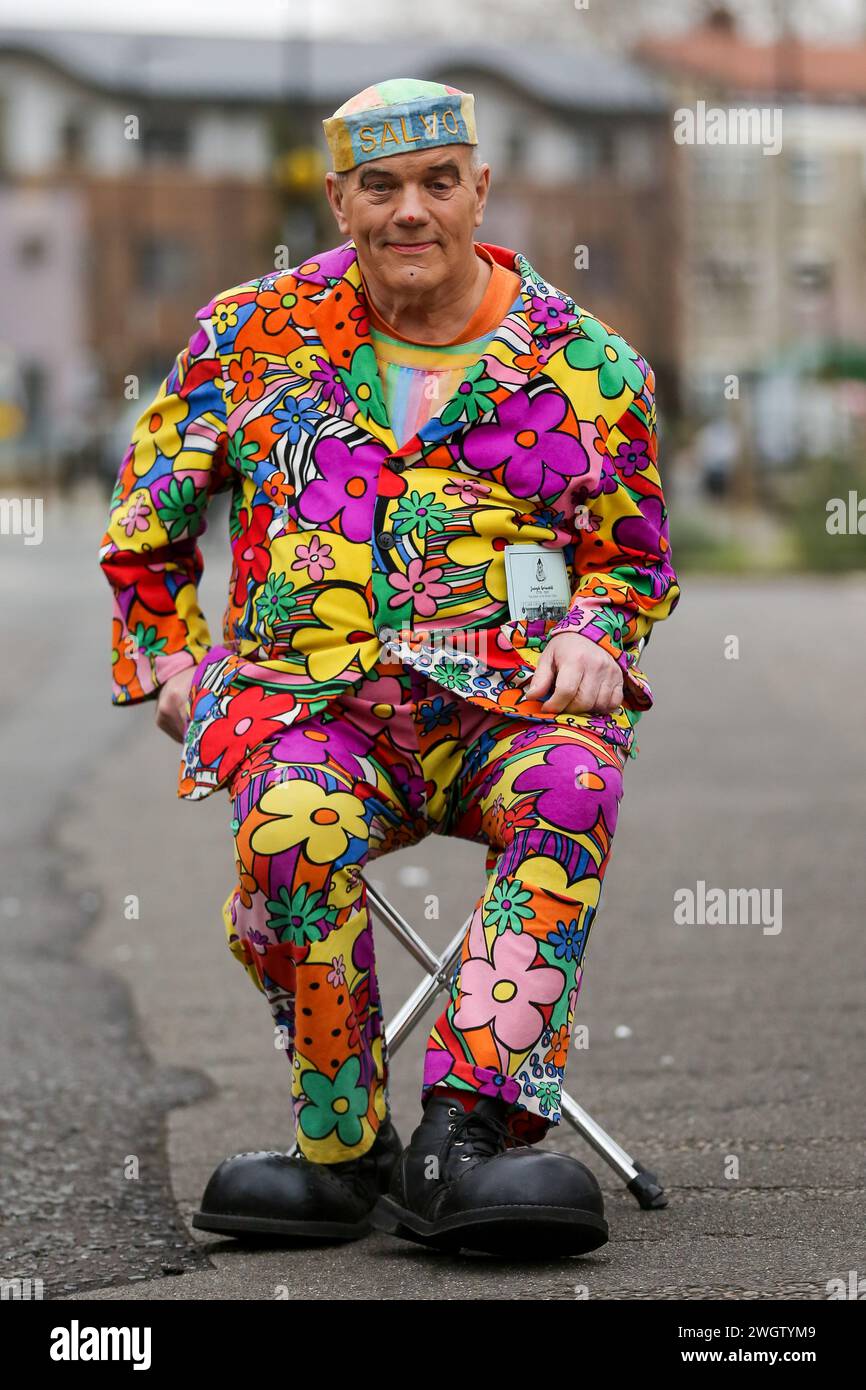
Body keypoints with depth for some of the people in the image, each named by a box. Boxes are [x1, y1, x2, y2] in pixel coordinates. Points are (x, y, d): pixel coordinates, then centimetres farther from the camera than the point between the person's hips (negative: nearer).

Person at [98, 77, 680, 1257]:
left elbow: (629, 554, 21)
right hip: (311, 701, 0)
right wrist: (167, 656, 14)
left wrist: (592, 640, 1)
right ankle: (344, 1152, -22)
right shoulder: (252, 337, 12)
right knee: (292, 830, -36)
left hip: (508, 699, 0)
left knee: (569, 792, -36)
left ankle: (462, 1142, -42)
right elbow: (146, 522, 25)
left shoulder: (585, 363, 10)